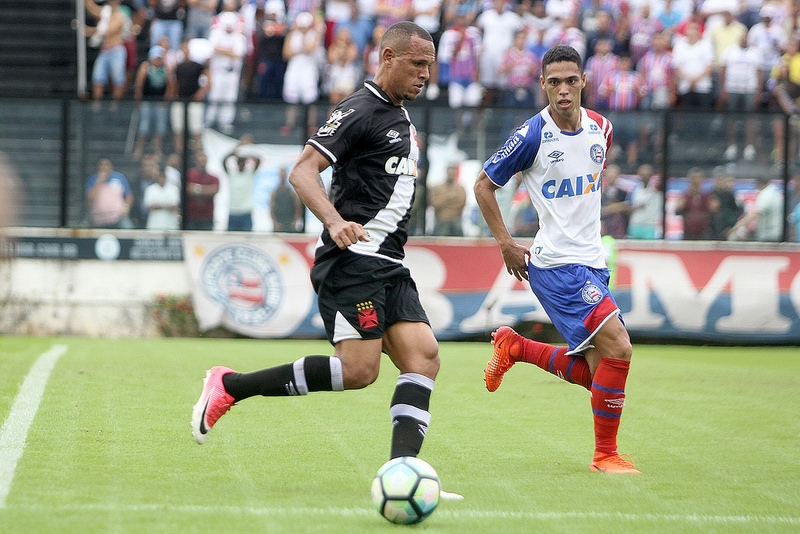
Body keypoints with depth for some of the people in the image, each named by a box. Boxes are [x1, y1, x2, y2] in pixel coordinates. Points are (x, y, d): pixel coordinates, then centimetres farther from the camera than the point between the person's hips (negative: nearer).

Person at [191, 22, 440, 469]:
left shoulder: (402, 118, 21)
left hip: (388, 265, 9)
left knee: (424, 356, -8)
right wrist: (335, 222, -32)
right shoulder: (360, 111, -8)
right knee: (359, 370, -18)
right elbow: (303, 171, -17)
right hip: (352, 260, -9)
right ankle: (231, 386, -7)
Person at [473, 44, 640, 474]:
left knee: (596, 375, 9)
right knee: (618, 348, -20)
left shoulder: (601, 128, 4)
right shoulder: (533, 135, -13)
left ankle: (515, 347, 30)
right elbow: (484, 185, -1)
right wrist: (506, 244, -4)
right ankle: (605, 454, -6)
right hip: (555, 263, -7)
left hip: (592, 261, 7)